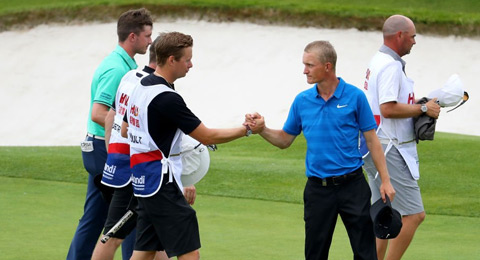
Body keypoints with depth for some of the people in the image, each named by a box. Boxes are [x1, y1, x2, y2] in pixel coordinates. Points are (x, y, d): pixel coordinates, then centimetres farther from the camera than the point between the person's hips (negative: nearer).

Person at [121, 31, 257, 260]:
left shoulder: (141, 87, 9)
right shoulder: (167, 98, -19)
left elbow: (125, 130, 22)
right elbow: (207, 137, -16)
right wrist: (246, 129, -6)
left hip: (142, 181, 10)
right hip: (162, 185, -10)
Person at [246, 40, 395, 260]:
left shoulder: (354, 97, -4)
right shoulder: (302, 101, 6)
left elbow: (372, 140, -1)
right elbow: (284, 140, 14)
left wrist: (385, 180, -4)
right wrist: (262, 129, -4)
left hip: (352, 184, -3)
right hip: (318, 189, 3)